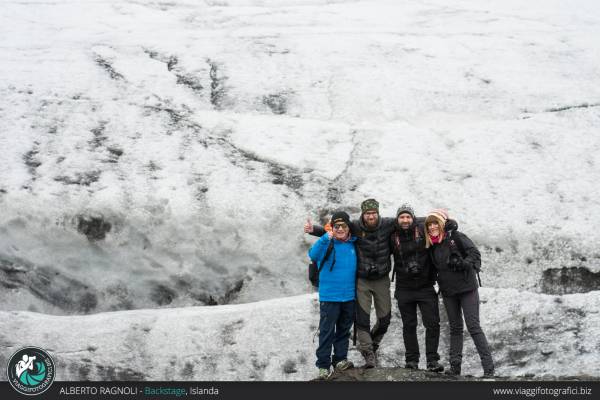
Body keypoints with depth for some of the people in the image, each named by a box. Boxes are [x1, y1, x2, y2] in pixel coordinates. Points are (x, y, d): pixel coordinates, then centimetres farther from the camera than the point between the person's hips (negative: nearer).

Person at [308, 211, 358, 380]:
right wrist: (325, 238, -38)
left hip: (349, 296, 5)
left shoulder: (353, 244, 6)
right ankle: (323, 365, 3)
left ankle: (340, 360, 26)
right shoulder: (327, 243, -8)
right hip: (329, 296, -5)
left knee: (344, 330, 14)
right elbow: (313, 255, -27)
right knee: (327, 331, -2)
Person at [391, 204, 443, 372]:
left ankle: (432, 360, 3)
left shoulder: (423, 230, -5)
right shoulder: (393, 237, 0)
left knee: (432, 323, -4)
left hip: (425, 287, -1)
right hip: (404, 289, 1)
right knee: (409, 326, 8)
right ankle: (412, 360, 16)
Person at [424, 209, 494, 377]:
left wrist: (465, 264, -31)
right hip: (448, 291, 6)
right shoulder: (432, 245, 6)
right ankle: (455, 366, 16)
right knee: (455, 328, 11)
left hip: (466, 288, -6)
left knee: (473, 326, -8)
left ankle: (488, 367, -5)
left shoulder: (456, 236, -10)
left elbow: (475, 253, -16)